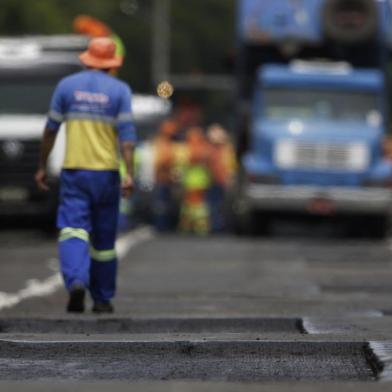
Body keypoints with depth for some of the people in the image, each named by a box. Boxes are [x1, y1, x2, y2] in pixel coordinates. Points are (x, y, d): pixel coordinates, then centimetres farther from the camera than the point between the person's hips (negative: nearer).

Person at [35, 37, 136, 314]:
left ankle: (76, 281, -33)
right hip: (106, 172, 0)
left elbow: (51, 129, 5)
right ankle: (102, 299, 19)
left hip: (74, 170, 0)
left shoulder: (67, 85, 3)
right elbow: (126, 133, -10)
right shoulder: (119, 89, -1)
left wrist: (42, 166, 14)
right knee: (104, 237, 11)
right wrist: (129, 174, -14)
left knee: (73, 229, -7)